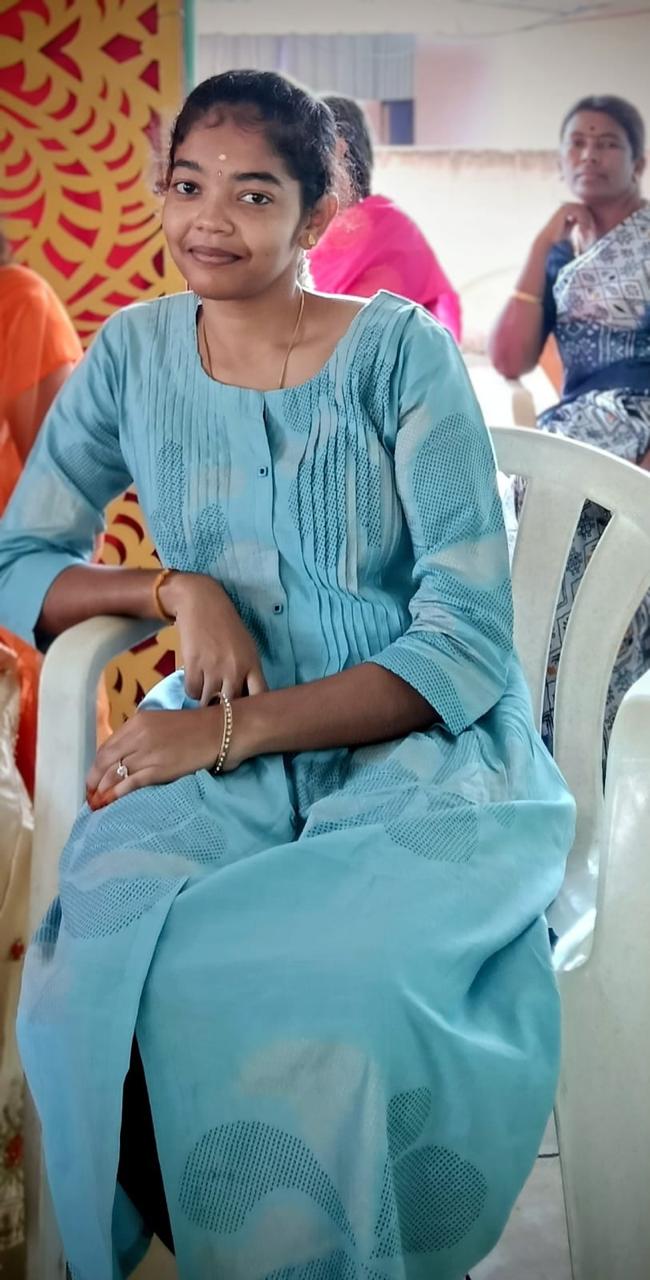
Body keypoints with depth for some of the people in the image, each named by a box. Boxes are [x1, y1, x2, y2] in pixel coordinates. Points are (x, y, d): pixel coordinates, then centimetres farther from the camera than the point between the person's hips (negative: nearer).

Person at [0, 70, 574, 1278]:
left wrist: (237, 728, -20)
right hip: (222, 747, 3)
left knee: (328, 988, -34)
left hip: (420, 747, -2)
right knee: (108, 944, -30)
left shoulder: (401, 351, -4)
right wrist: (178, 588, -9)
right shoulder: (134, 353, 7)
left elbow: (470, 644, -9)